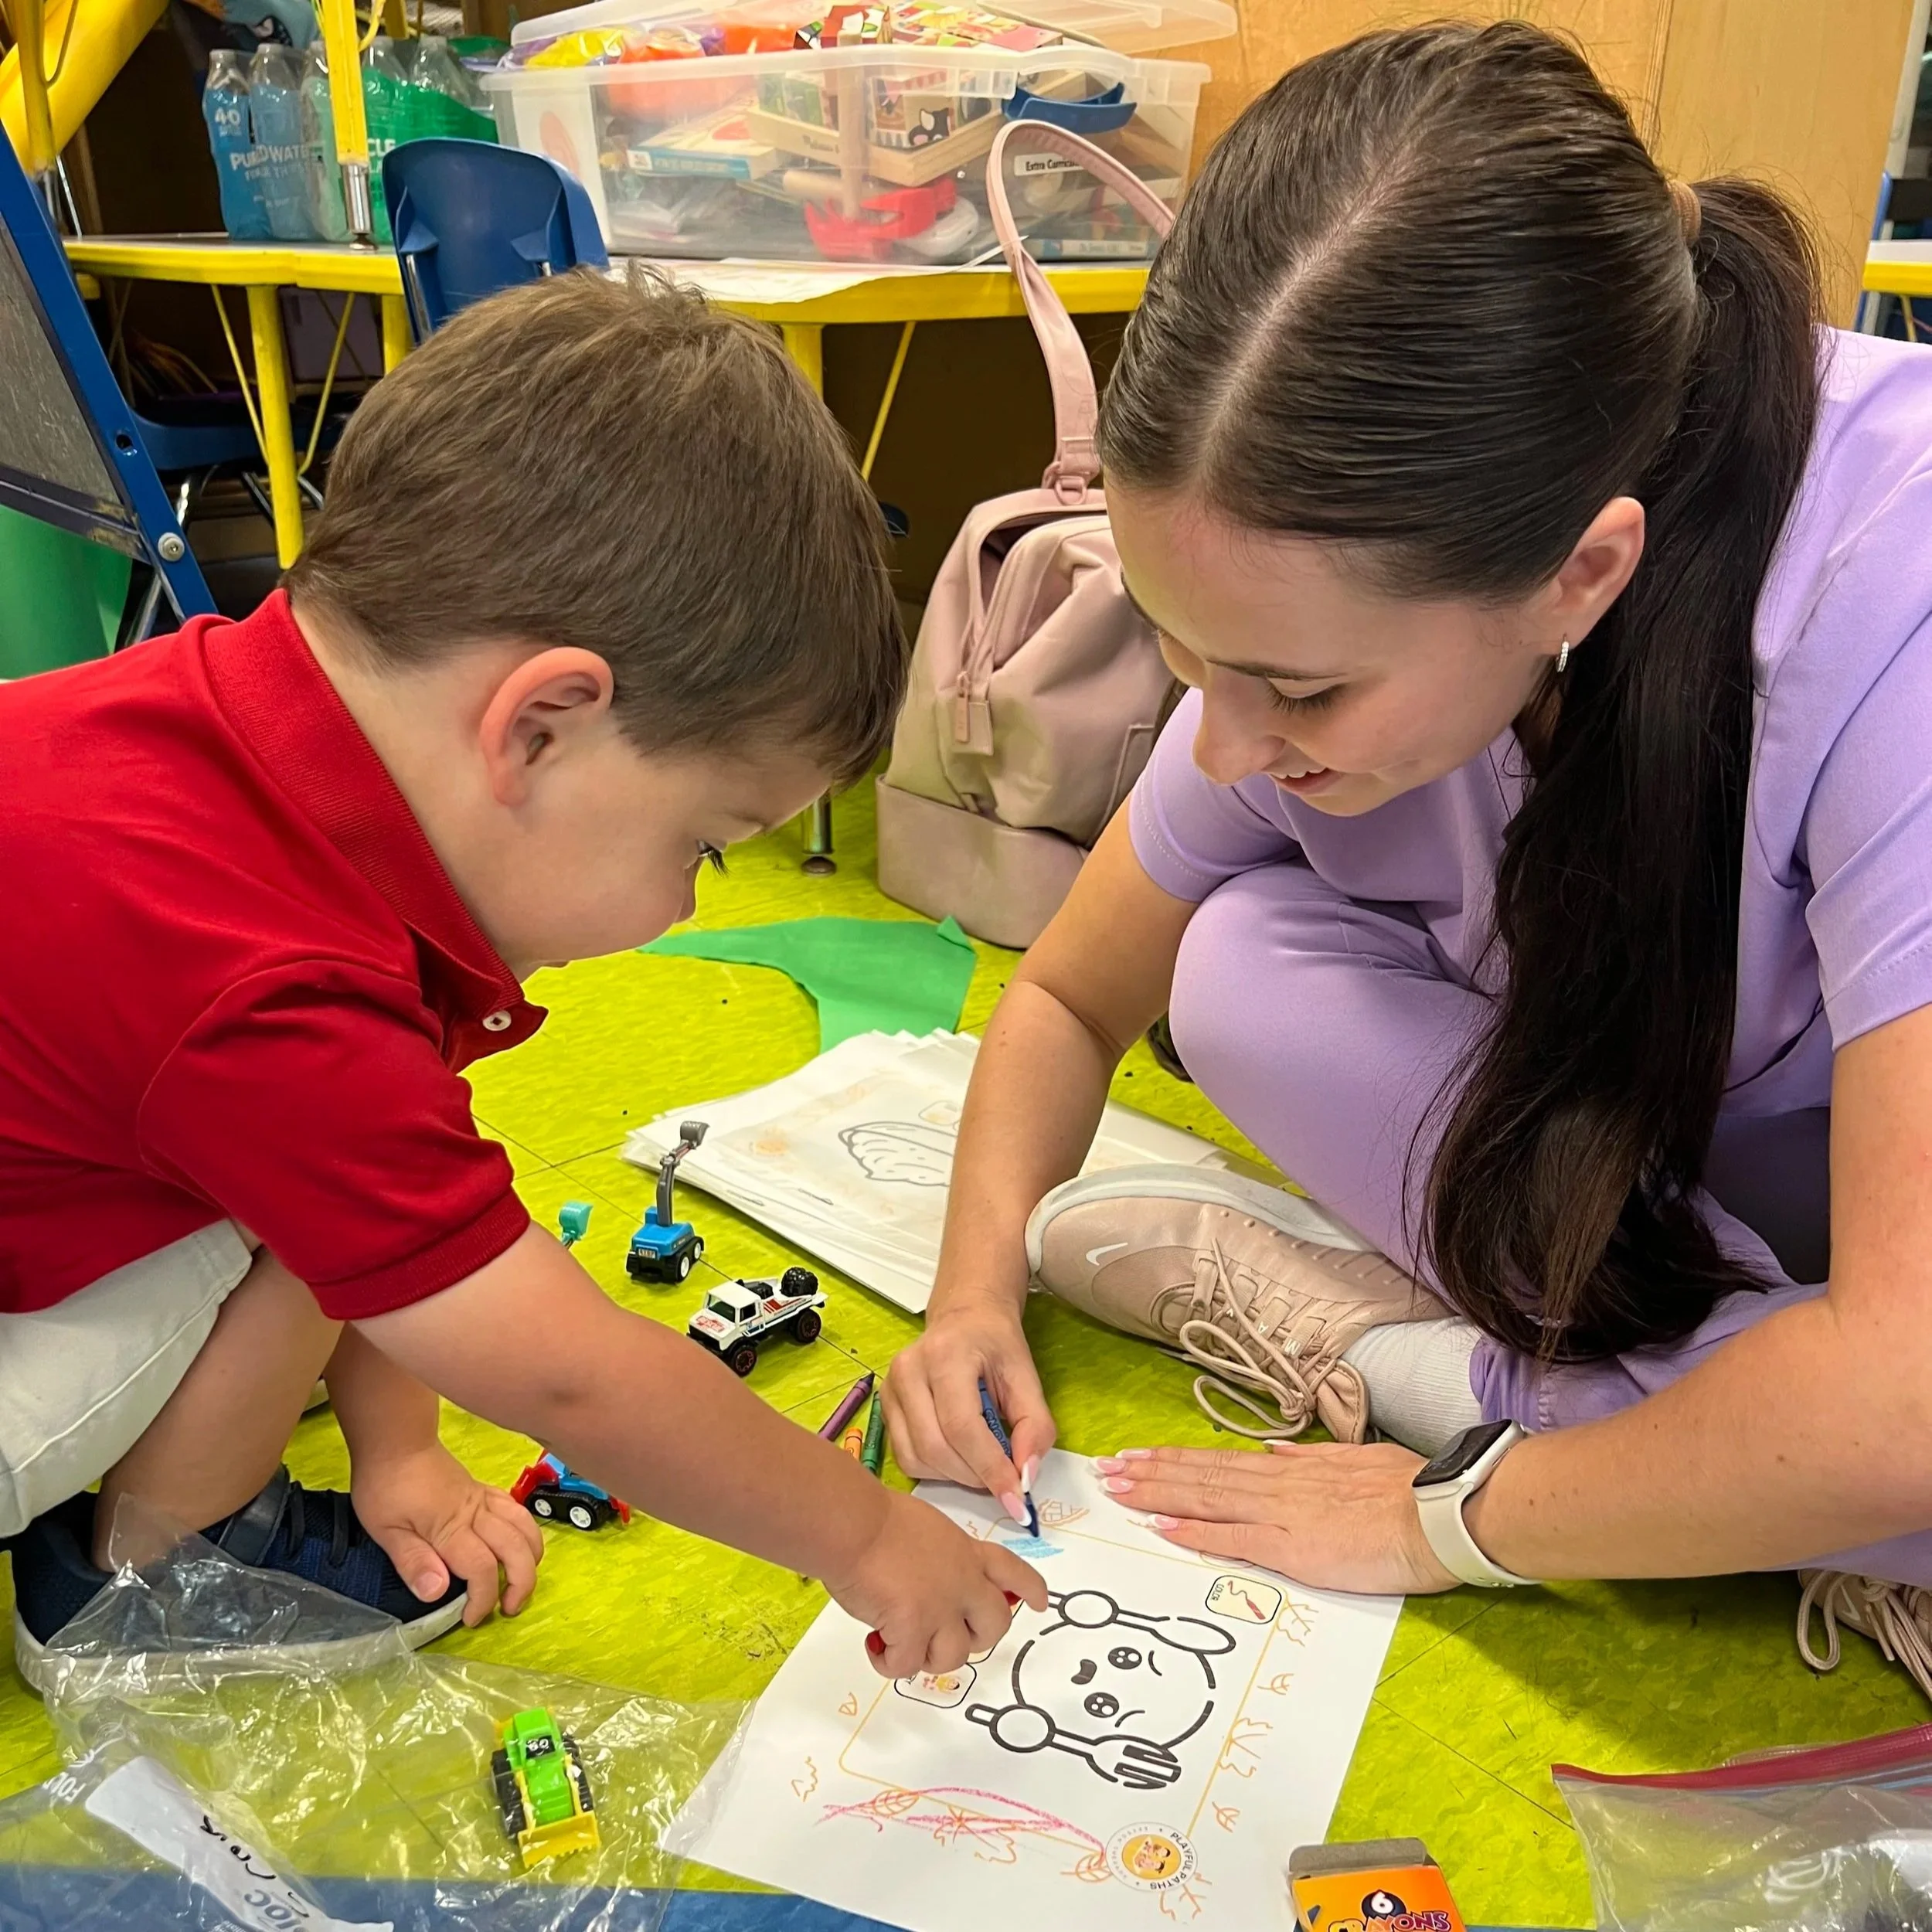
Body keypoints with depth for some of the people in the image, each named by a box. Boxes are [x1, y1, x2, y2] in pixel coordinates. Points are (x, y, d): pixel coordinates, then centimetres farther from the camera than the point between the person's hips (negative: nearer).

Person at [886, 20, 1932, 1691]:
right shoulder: (1325, 614, -18)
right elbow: (1071, 997, -3)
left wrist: (1445, 1521, -25)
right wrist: (979, 1287, -18)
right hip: (1629, 1152, 5)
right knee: (1245, 967, -19)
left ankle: (1433, 1368, -14)